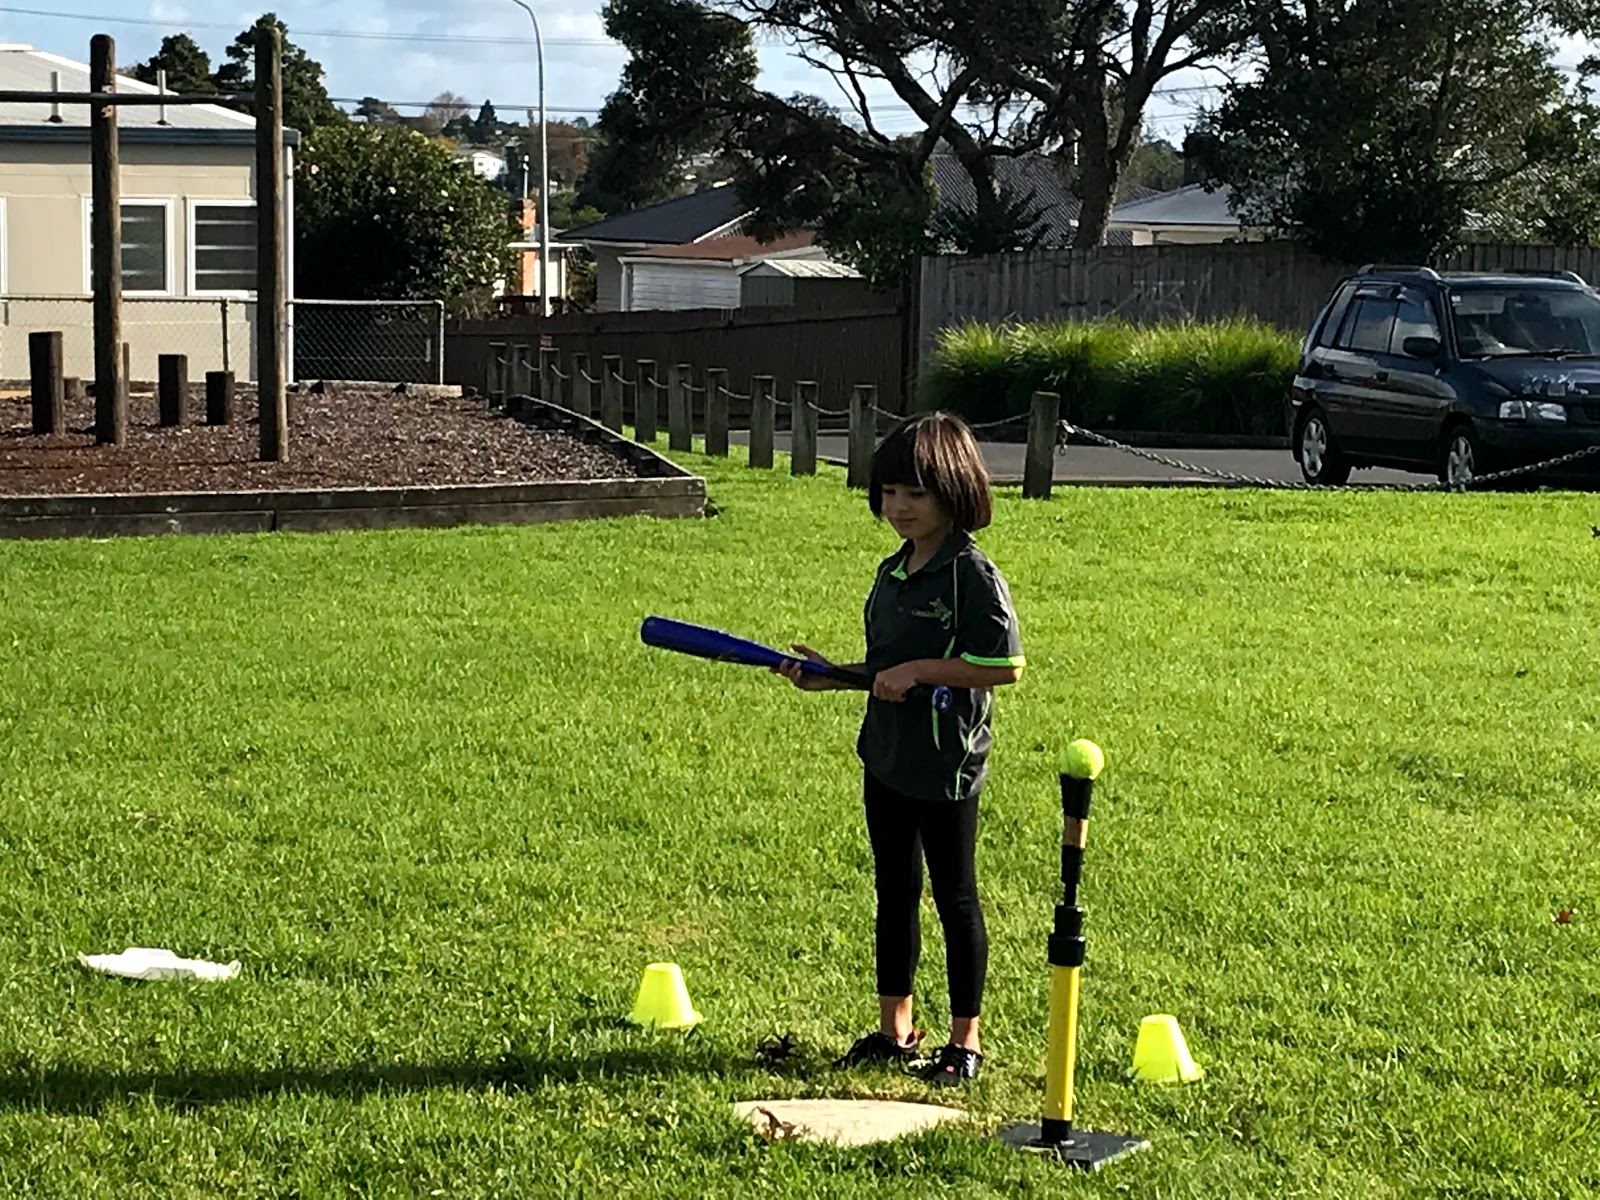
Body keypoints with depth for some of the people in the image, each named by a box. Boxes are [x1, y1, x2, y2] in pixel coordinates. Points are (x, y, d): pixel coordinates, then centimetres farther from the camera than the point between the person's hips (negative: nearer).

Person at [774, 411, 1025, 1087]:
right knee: (894, 891, 16)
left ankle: (965, 1040, 16)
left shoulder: (972, 575, -15)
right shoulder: (892, 573, 10)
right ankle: (895, 1031, 27)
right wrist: (831, 676, 5)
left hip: (947, 765, -8)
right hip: (887, 758, 8)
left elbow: (1005, 665, -20)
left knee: (954, 898, 4)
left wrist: (920, 670, -21)